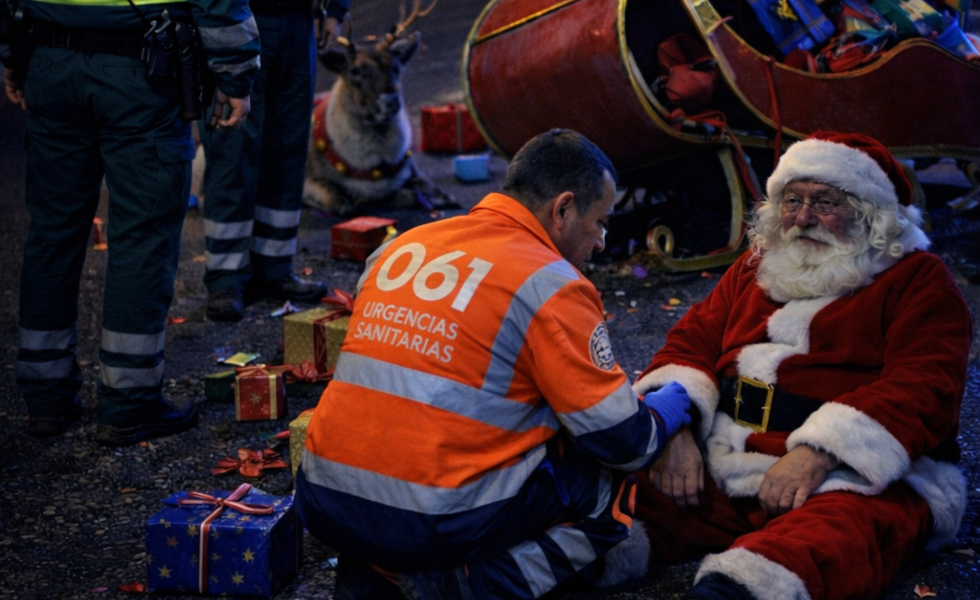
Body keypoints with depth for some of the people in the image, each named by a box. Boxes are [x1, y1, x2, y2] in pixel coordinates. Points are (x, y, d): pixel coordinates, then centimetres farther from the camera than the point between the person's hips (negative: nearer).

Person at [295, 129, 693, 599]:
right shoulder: (550, 283, -7)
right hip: (437, 522, -6)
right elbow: (620, 440, -5)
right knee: (618, 490, 9)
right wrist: (661, 416, 19)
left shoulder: (399, 249, 12)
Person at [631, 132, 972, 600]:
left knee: (830, 541, -41)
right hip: (722, 470, 6)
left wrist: (818, 455, -22)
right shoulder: (755, 268, 24)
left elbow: (923, 388, -8)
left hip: (853, 475, -5)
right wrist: (676, 427, -5)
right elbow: (691, 342, 18)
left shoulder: (917, 279, 7)